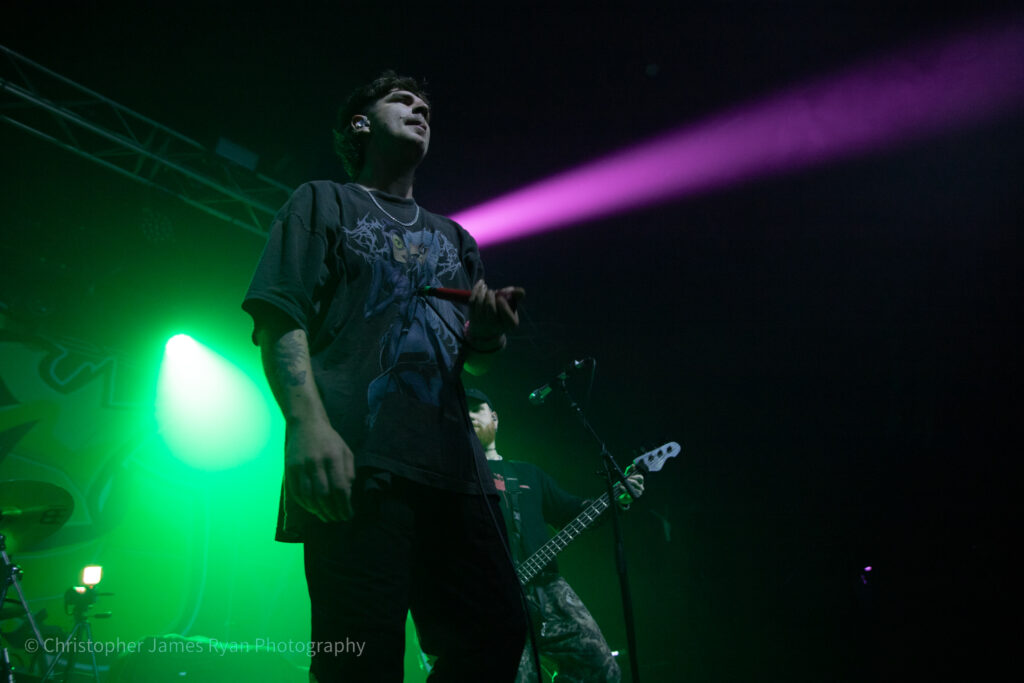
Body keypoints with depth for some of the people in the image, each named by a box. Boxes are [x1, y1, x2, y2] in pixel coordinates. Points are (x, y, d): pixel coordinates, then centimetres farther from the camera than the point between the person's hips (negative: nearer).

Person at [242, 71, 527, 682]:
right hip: (358, 461, -5)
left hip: (452, 464, 6)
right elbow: (280, 319, 0)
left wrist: (491, 330, 2)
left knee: (497, 633, -3)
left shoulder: (453, 238, 30)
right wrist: (307, 422, -18)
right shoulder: (324, 203, 15)